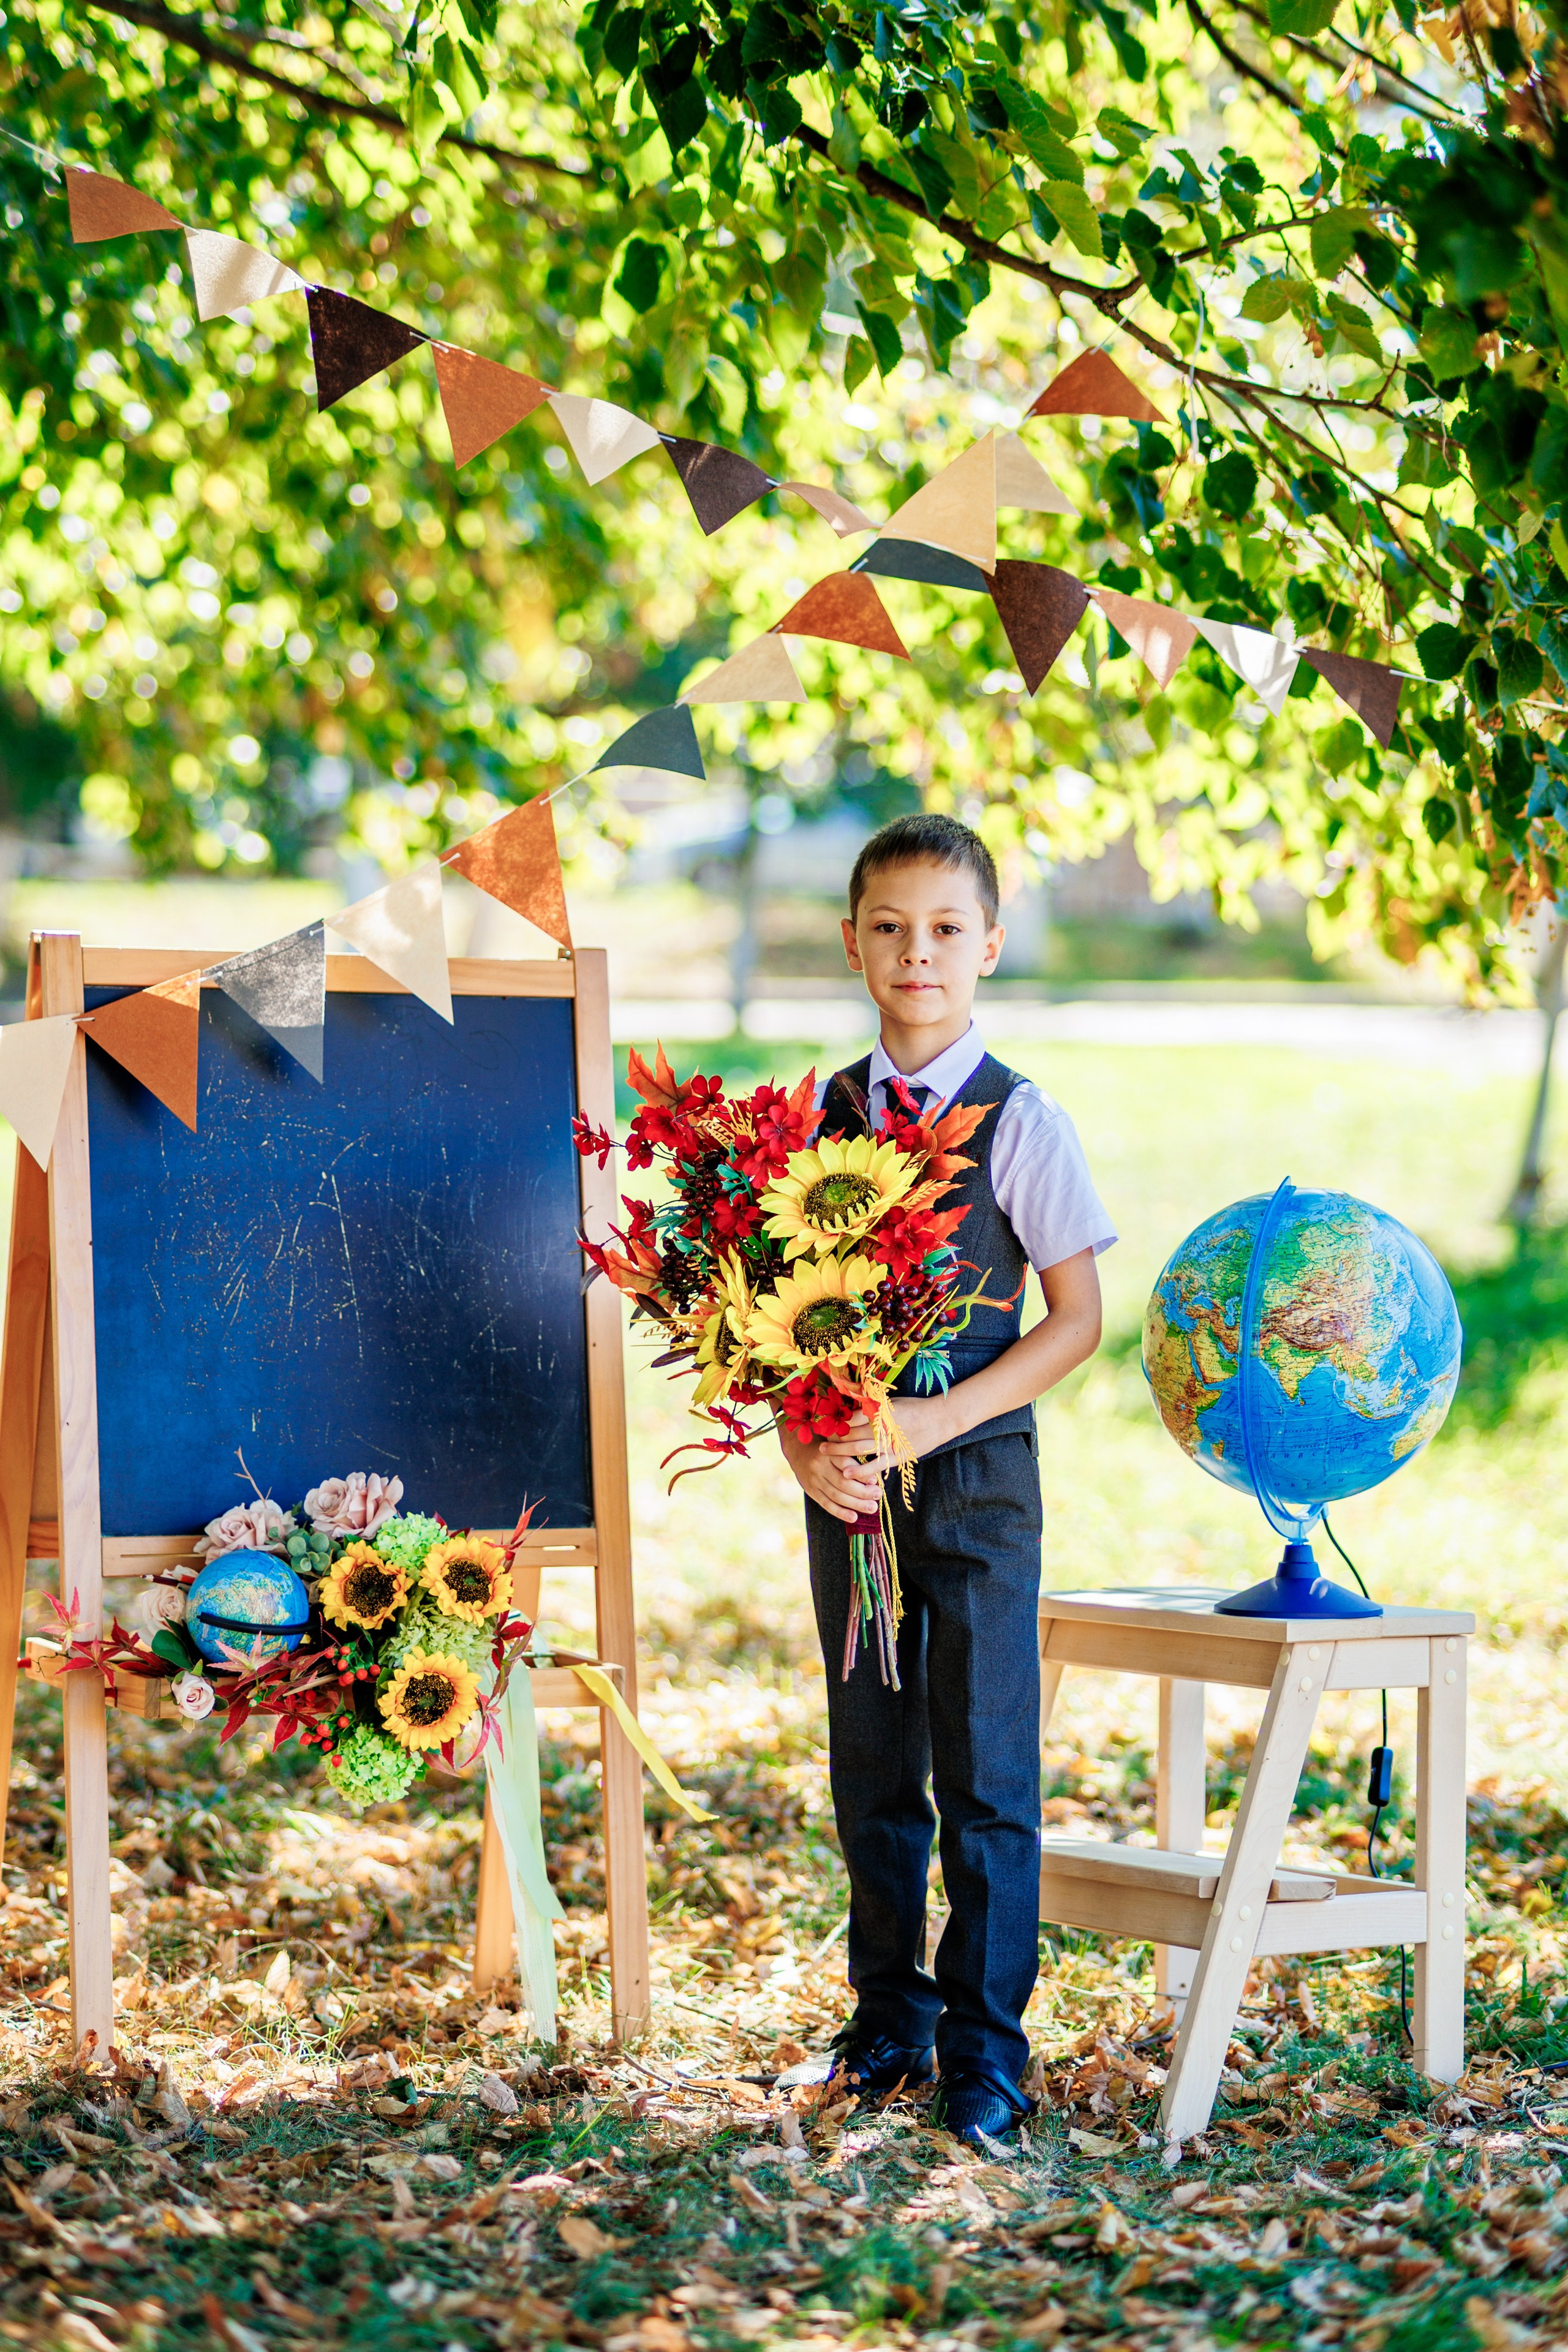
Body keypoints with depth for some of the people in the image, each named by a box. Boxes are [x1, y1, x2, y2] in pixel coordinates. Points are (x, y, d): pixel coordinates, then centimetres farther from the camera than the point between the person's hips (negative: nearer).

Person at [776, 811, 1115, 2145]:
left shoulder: (1022, 1124, -6)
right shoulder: (816, 1119, 5)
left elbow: (1077, 1319, -5)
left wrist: (941, 1419, -15)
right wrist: (802, 1444, -8)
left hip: (977, 1472, -4)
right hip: (846, 1478, 4)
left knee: (985, 1771, -1)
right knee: (871, 1769, 12)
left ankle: (984, 2047, 8)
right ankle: (889, 2021, 24)